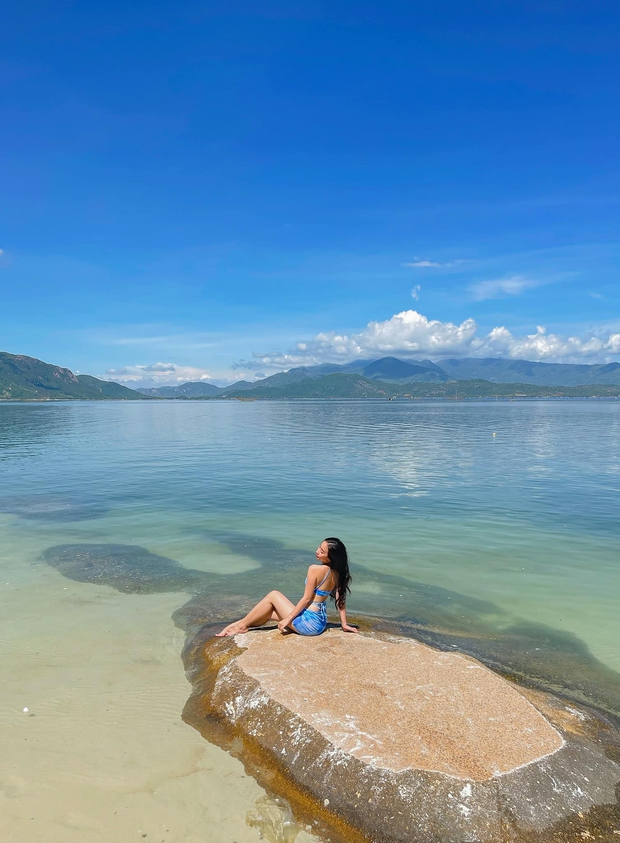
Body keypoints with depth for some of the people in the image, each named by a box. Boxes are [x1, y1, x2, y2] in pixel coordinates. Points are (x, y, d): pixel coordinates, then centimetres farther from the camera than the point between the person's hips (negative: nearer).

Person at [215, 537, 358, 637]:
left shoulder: (315, 569, -22)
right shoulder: (337, 572, -1)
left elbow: (306, 598, -18)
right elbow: (341, 599, 3)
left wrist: (288, 618, -9)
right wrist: (344, 624, 11)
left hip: (308, 622, -8)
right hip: (320, 622, 8)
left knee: (273, 595, 6)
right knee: (269, 611, 17)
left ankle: (242, 626, 13)